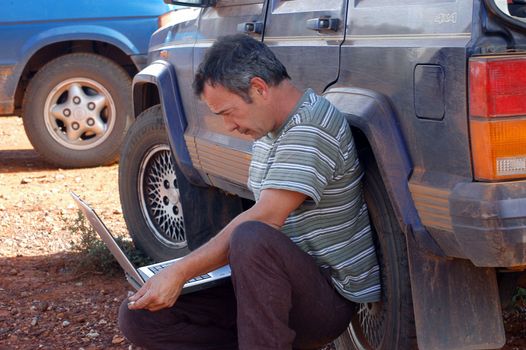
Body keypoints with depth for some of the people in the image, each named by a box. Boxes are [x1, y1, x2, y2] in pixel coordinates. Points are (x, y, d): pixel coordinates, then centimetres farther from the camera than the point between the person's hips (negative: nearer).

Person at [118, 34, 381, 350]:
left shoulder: (311, 128, -19)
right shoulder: (268, 129, 11)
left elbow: (265, 220, -25)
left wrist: (181, 272, -23)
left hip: (330, 296, -9)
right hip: (281, 285, 9)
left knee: (253, 239, -41)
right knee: (137, 317, -3)